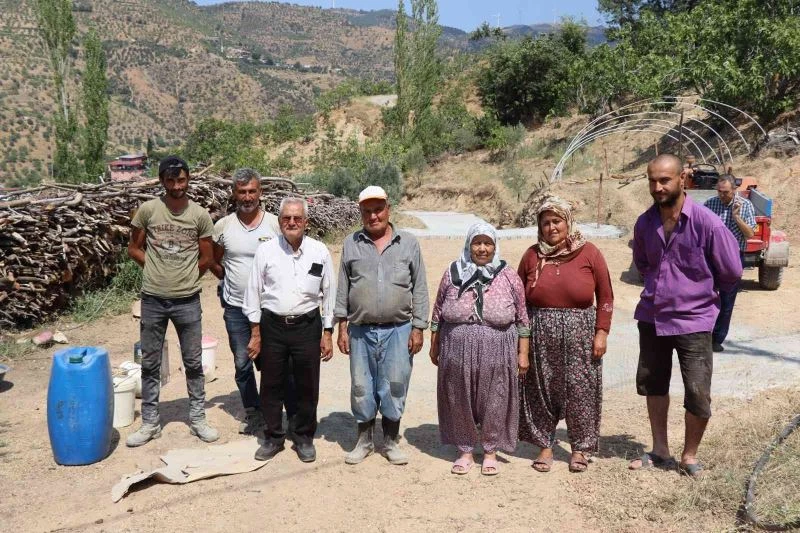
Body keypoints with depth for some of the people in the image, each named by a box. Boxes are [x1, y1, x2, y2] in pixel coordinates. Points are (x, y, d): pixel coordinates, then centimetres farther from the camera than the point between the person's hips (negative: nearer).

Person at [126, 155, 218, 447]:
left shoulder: (200, 215, -3)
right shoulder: (147, 210, -3)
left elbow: (207, 259, 5)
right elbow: (134, 248, 7)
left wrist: (184, 278, 8)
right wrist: (157, 269, 2)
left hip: (187, 301, 0)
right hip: (152, 299, 0)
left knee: (194, 362, 9)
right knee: (150, 363, 9)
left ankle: (197, 418, 23)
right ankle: (150, 422, 22)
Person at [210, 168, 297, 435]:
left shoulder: (275, 224, -6)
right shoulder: (223, 226, 0)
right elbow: (214, 262, 15)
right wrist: (230, 280, 7)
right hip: (235, 308, 3)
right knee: (242, 364, 13)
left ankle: (295, 417, 11)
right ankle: (254, 414, 29)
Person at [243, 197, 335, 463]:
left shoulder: (320, 251, 0)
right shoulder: (266, 250, -1)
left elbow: (329, 294, 5)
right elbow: (254, 292, 3)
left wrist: (327, 334, 3)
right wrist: (255, 333, 1)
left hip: (307, 326, 0)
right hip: (272, 326, 0)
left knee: (307, 387, 9)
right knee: (271, 386, 10)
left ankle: (304, 438, 27)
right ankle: (273, 438, 28)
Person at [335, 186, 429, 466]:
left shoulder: (409, 243, 3)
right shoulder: (351, 243, 6)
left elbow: (419, 289, 3)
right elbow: (343, 288, 7)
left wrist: (418, 328, -2)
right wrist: (342, 327, 2)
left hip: (398, 330, -1)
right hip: (361, 331, 1)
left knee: (394, 387, 6)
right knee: (362, 387, 9)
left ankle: (391, 441, 24)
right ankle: (364, 440, 27)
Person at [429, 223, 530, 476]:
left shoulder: (509, 277, 1)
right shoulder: (452, 274, 3)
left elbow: (522, 318, 4)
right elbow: (438, 313, 9)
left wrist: (523, 353, 2)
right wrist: (434, 346, 9)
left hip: (496, 354, -1)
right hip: (457, 351, 1)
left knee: (494, 403, 7)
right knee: (460, 402, 9)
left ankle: (490, 451, 25)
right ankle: (465, 451, 25)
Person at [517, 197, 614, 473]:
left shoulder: (589, 253, -2)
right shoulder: (532, 255, 3)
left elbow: (605, 296, 0)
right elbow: (520, 299, 6)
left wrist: (602, 332, -5)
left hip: (579, 334, -1)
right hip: (540, 335, 2)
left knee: (580, 391, 6)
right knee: (542, 391, 9)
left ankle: (580, 447, 24)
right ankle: (545, 445, 24)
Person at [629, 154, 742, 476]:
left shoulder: (707, 223, -15)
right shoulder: (645, 223, -1)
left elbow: (732, 272, -5)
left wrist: (700, 293, 8)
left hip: (693, 320, -5)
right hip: (651, 317, 5)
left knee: (698, 396, -1)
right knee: (653, 385, 15)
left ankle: (689, 456, 22)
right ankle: (660, 451, 32)